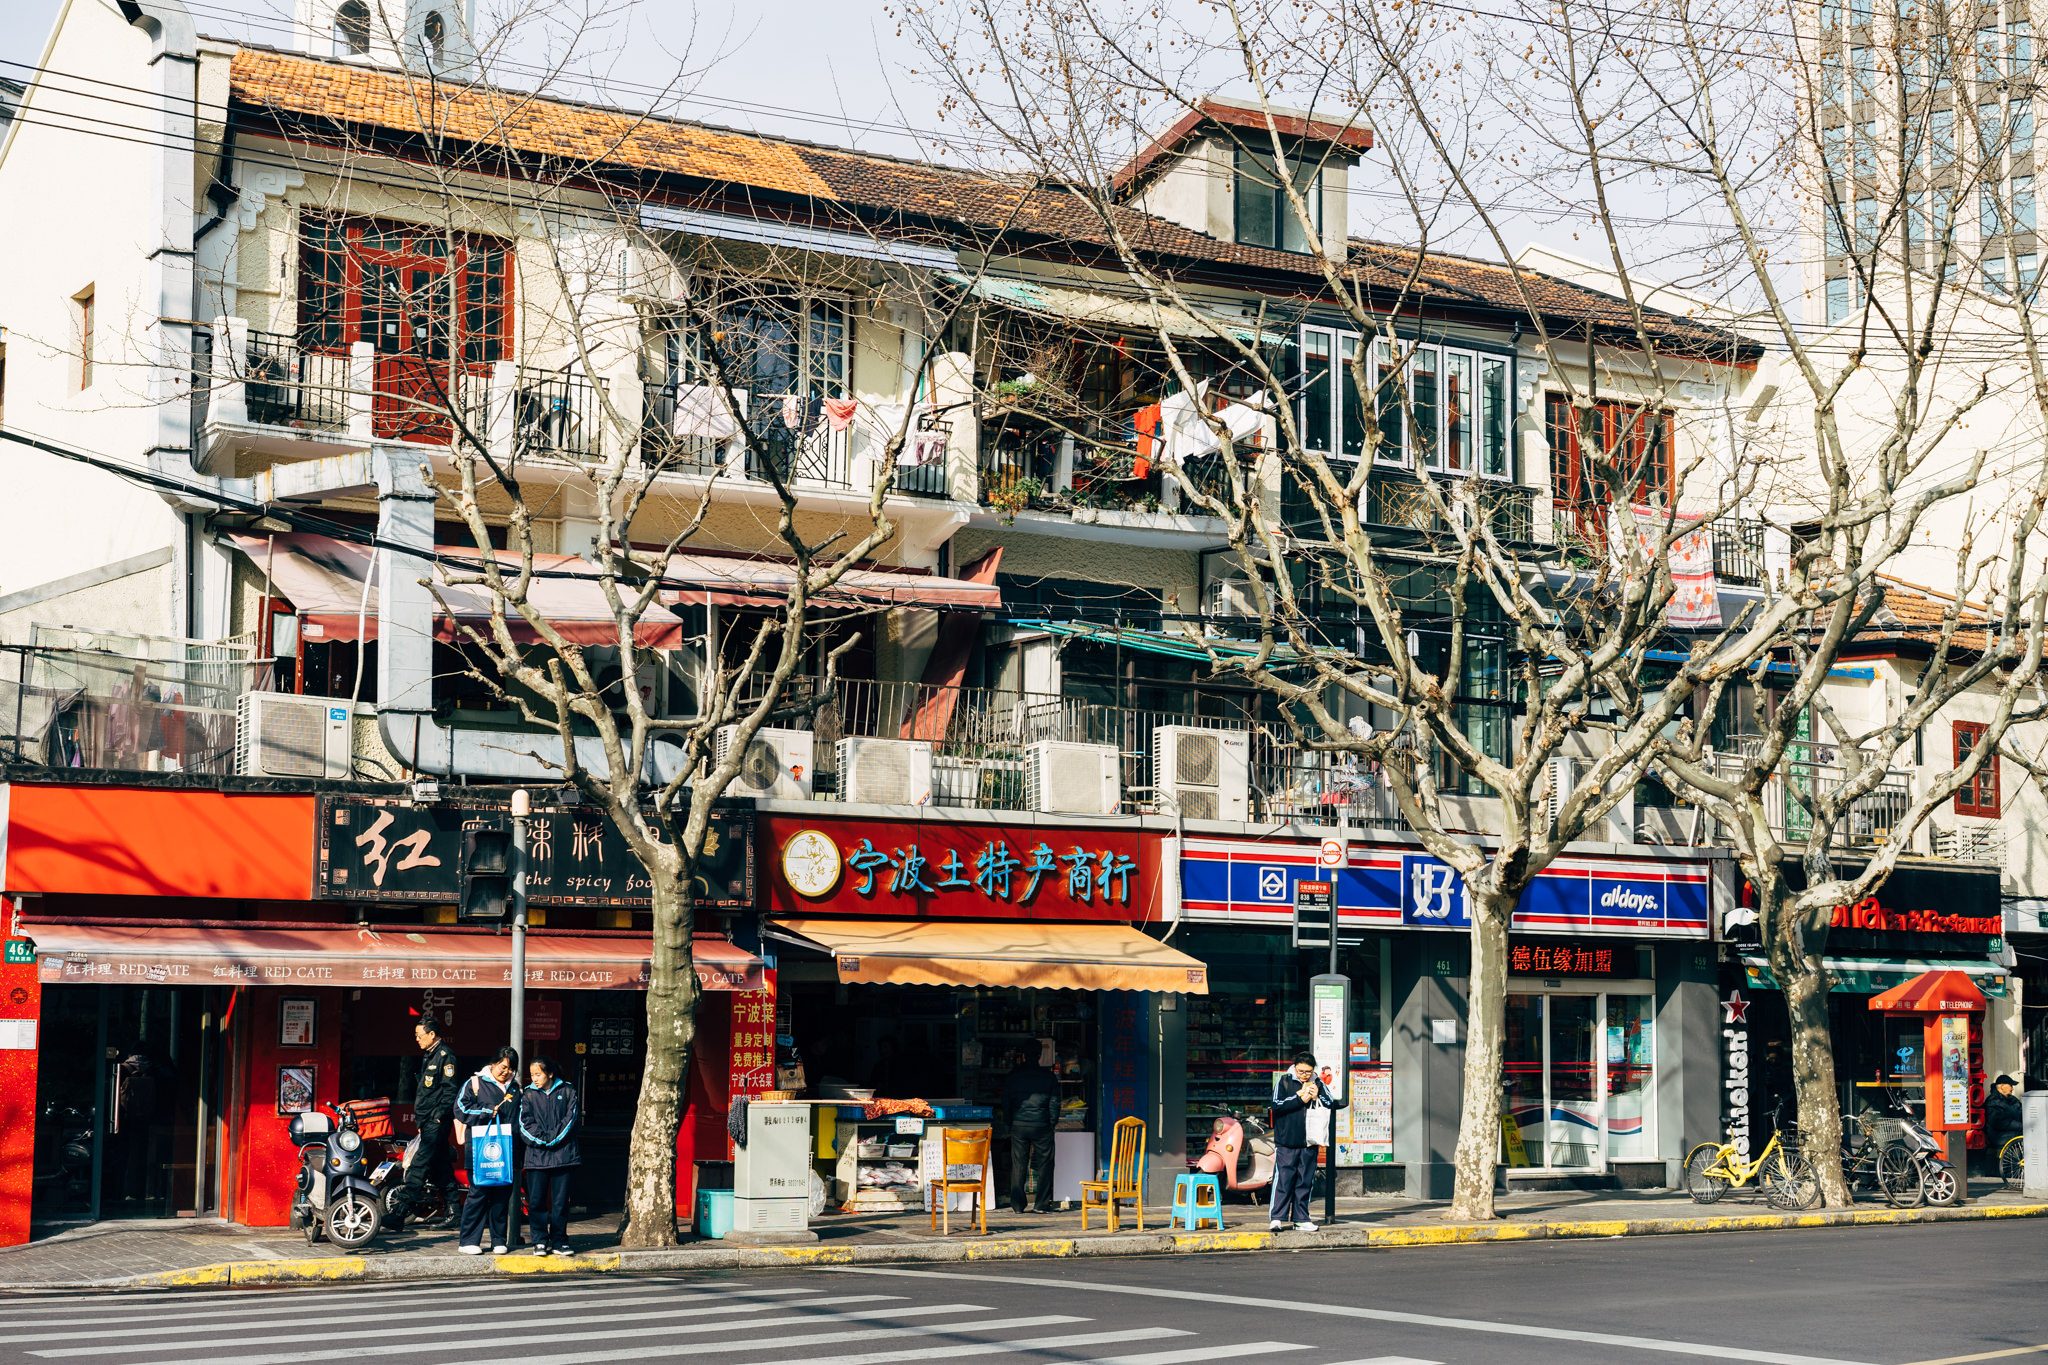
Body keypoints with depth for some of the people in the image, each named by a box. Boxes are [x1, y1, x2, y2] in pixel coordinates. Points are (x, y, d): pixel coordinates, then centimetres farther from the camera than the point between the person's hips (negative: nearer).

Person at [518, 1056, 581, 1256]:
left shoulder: (567, 1092, 6)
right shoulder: (528, 1095, 8)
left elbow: (571, 1119, -1)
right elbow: (525, 1125, 1)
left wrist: (552, 1139, -10)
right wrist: (541, 1139, -13)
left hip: (563, 1154, -1)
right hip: (537, 1155, 1)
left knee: (560, 1201, 2)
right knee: (536, 1201, -2)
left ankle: (559, 1241, 10)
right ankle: (540, 1241, 8)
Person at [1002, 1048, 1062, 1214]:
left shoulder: (1013, 1076, 1)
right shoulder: (1049, 1077, -1)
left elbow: (1005, 1104, 5)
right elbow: (1054, 1104, 1)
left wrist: (1010, 1123, 16)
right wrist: (1052, 1124, 11)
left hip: (1018, 1125, 1)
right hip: (1041, 1125, -1)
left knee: (1018, 1166, 6)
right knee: (1044, 1165, 6)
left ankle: (1017, 1205, 6)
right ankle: (1042, 1204, 4)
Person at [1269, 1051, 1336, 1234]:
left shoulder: (1319, 1085, 10)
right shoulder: (1284, 1082, 1)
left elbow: (1332, 1105, 10)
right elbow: (1276, 1105, -9)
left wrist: (1317, 1098, -7)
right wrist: (1299, 1098, -12)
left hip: (1309, 1143, 3)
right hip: (1286, 1142, -3)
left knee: (1305, 1181, 6)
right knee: (1283, 1179, -8)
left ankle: (1301, 1219, 12)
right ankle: (1277, 1218, -6)